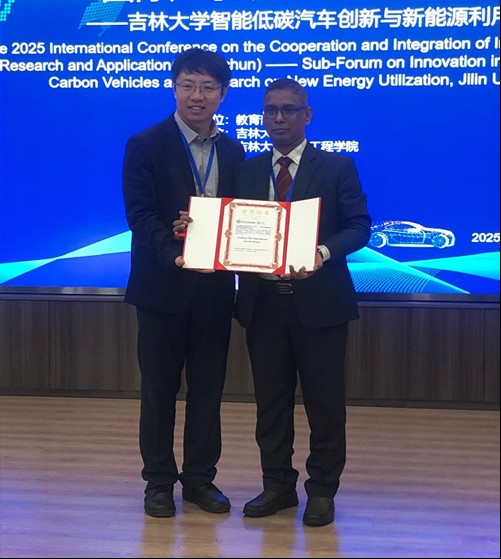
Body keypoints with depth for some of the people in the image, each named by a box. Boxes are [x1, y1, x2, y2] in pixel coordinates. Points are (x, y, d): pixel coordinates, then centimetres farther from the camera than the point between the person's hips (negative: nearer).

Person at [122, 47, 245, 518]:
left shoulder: (232, 152, 10)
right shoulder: (146, 145, -5)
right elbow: (141, 215, -13)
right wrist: (174, 255, -30)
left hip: (214, 287, 4)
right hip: (163, 285, -4)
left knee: (208, 388, 11)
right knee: (159, 388, 7)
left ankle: (200, 478, 24)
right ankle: (159, 481, 20)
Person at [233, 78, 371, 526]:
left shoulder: (337, 167, 0)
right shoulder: (248, 170, 11)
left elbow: (359, 226, -4)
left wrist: (324, 252, -21)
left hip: (318, 301, -3)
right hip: (262, 301, 4)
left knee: (324, 401, 5)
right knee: (270, 400, 12)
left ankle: (322, 490, 19)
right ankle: (278, 485, 26)